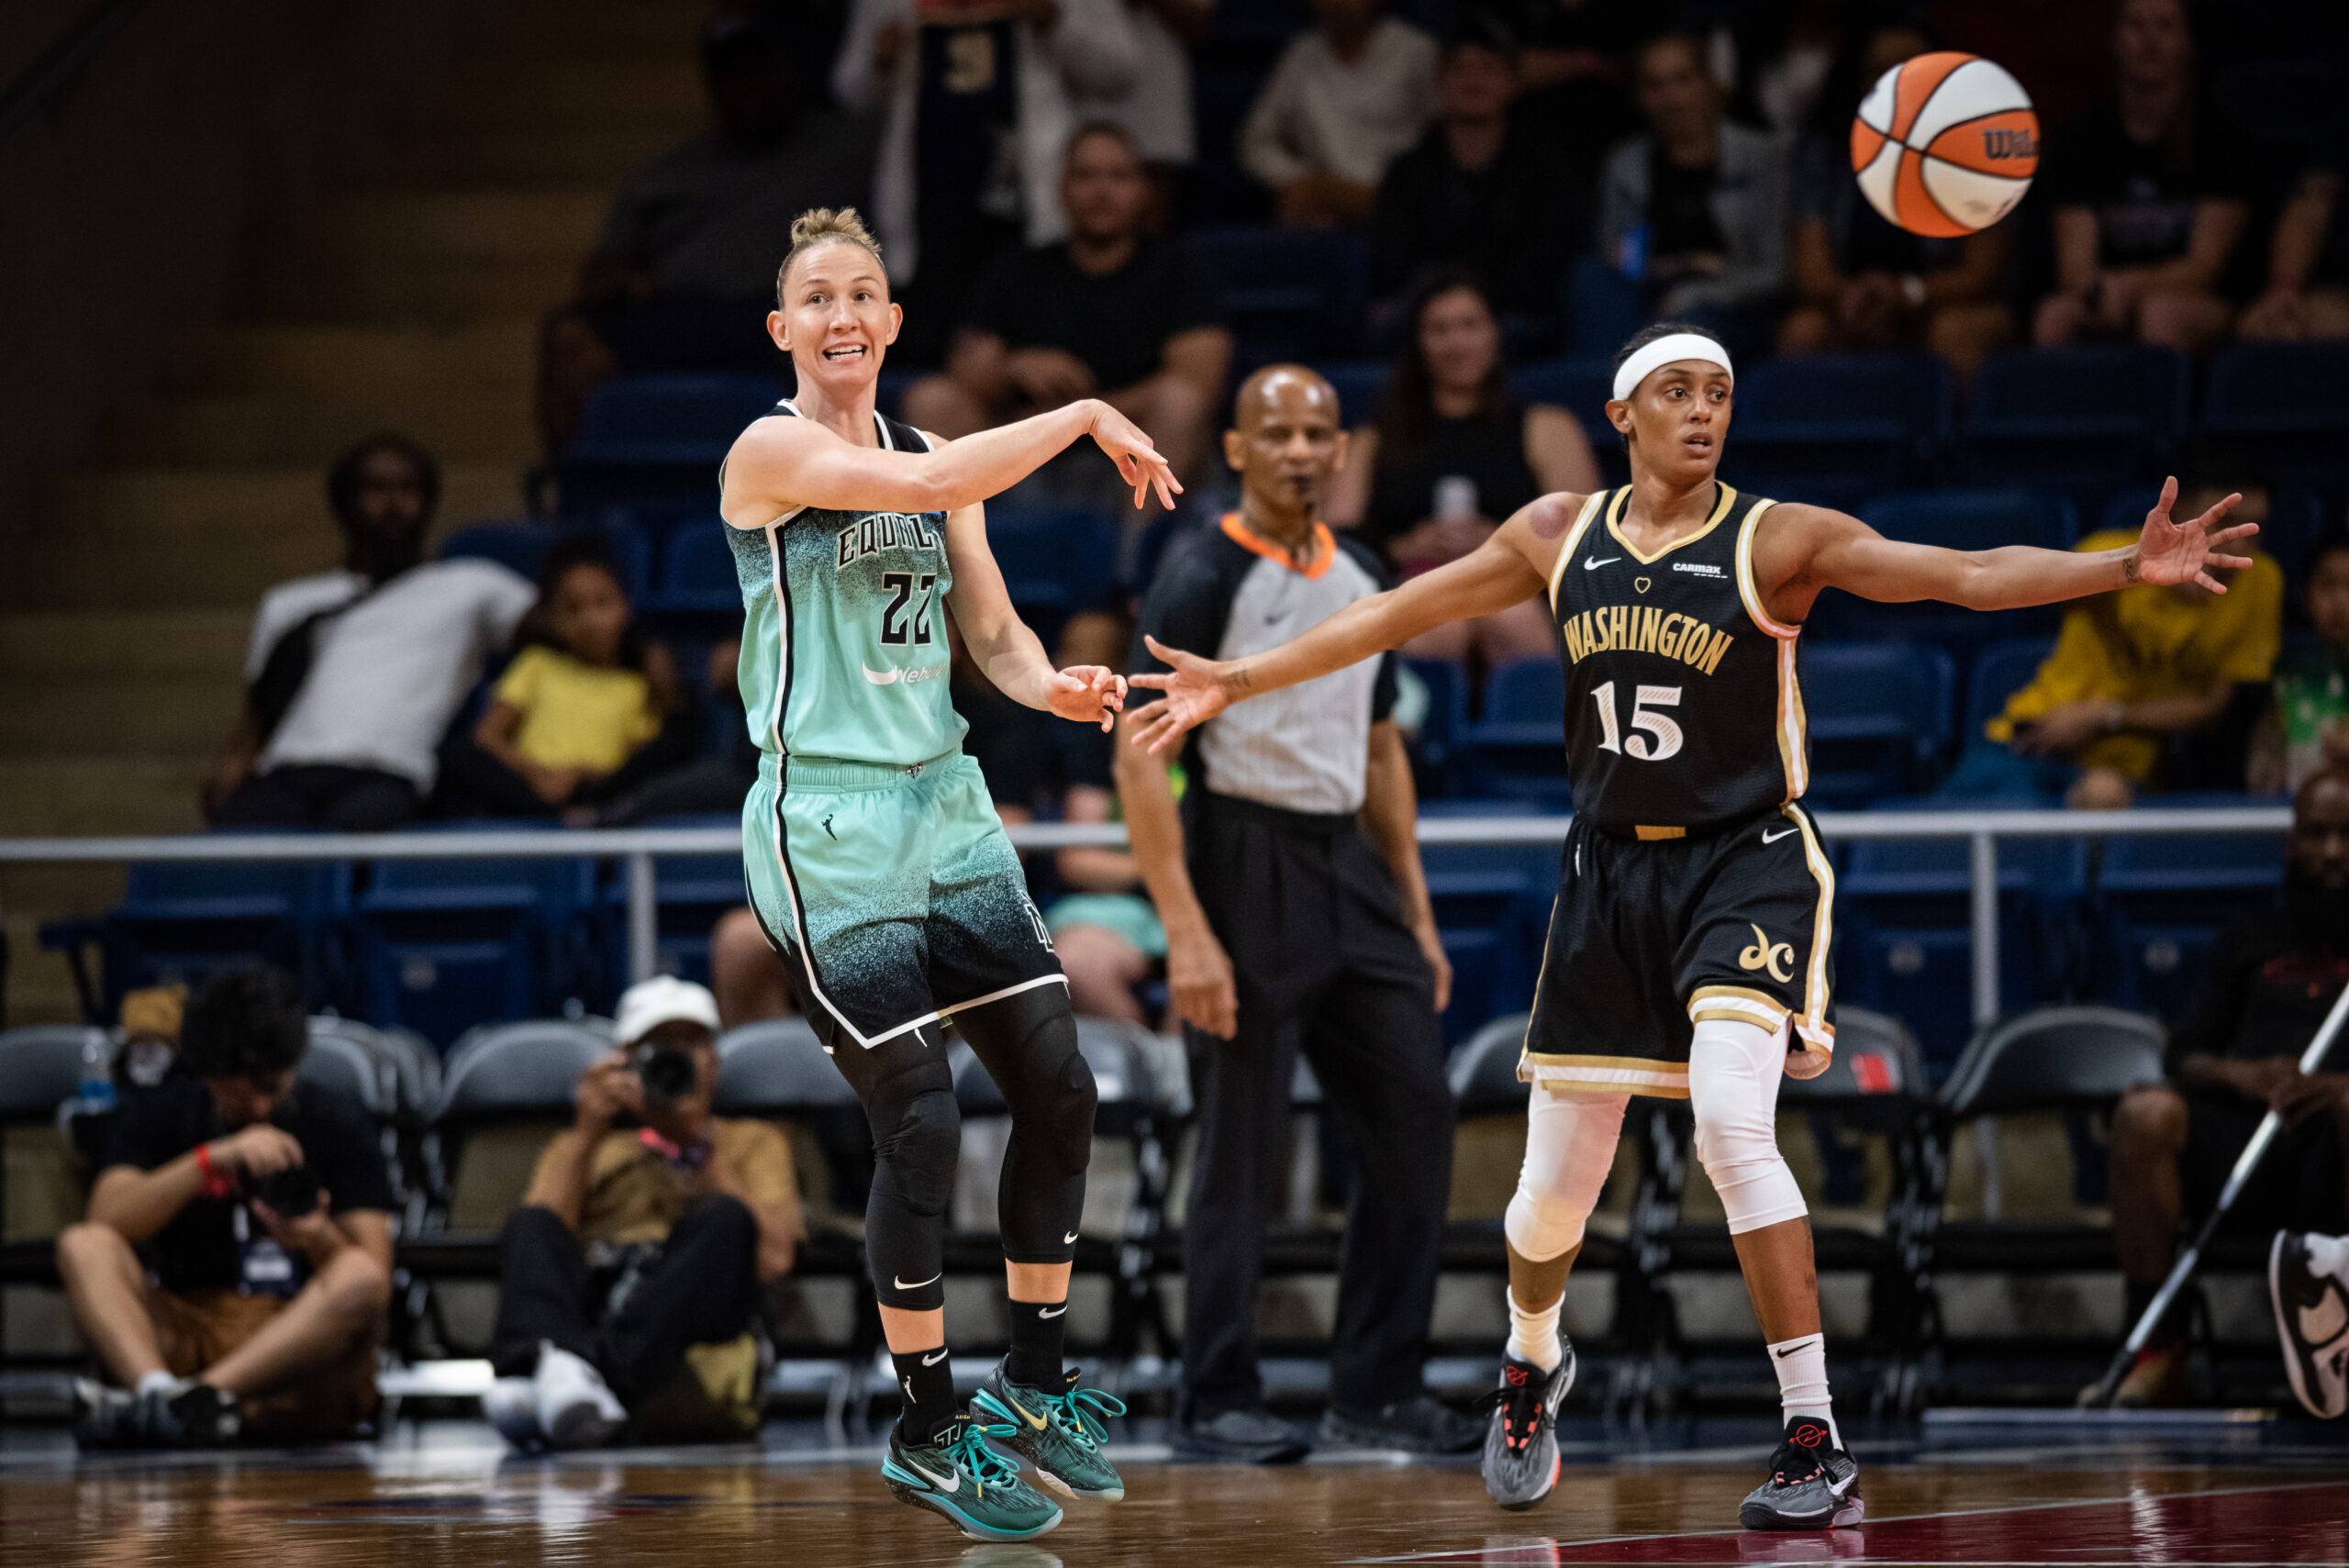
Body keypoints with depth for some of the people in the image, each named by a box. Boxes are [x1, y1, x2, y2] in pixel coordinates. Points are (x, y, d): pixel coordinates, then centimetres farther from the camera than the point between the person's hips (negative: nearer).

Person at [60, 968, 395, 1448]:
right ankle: (156, 1389, -49)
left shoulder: (337, 1123, 5)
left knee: (358, 1276, -31)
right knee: (82, 1246, -21)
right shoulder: (158, 1114, 9)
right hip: (182, 1333, 1)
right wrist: (212, 1159, -22)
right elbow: (109, 1218, -10)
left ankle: (196, 1398, -47)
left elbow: (375, 1280, -3)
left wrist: (321, 1242, -25)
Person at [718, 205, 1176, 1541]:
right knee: (922, 1124, -9)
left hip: (945, 808, 7)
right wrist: (1086, 416, -18)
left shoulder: (933, 463, 13)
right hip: (827, 824, -7)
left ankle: (1037, 1381, 20)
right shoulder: (774, 452, -9)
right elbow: (918, 484, -26)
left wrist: (1054, 686, -8)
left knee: (1059, 1089, 4)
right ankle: (929, 1432, 5)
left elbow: (993, 637, 14)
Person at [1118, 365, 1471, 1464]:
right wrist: (1186, 934, -21)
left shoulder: (1360, 581, 13)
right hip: (1247, 865, -7)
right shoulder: (1204, 580, -9)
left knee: (1415, 1119, 4)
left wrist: (1416, 914, 16)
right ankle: (1216, 1405, 5)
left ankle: (1376, 1392, 11)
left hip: (1350, 868, 7)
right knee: (1242, 1150, -4)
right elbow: (1140, 761, -14)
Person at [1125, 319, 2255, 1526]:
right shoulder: (1560, 537, 3)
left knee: (1732, 1124, -26)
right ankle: (1530, 1361, 43)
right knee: (1557, 1183, 9)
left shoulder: (1780, 541, -10)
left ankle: (1817, 1445, -20)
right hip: (1610, 871, 4)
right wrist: (1237, 681, 12)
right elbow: (1399, 613, 12)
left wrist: (2126, 568, -32)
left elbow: (1969, 576, -19)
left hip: (1744, 865, -4)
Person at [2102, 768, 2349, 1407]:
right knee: (2146, 1112, -29)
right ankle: (2156, 1349, -29)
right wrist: (2241, 1075, -5)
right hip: (2241, 1137, 3)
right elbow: (2181, 1056, 18)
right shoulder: (2252, 939, 27)